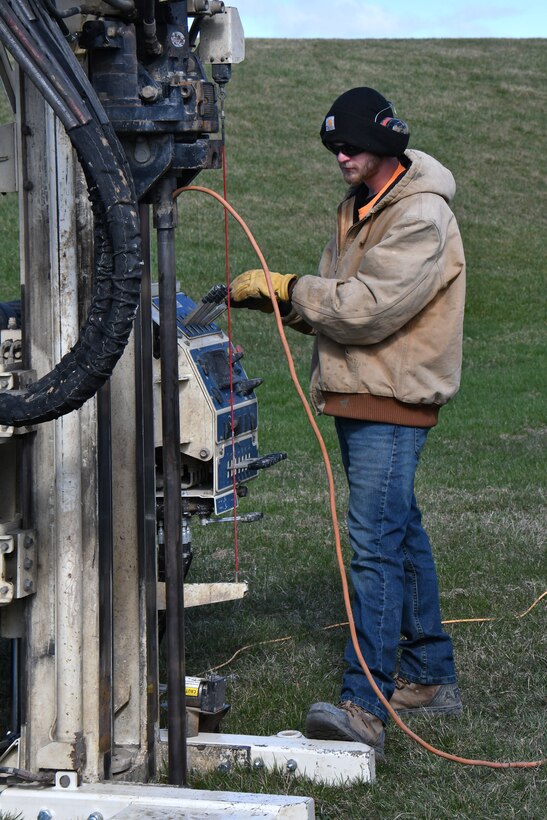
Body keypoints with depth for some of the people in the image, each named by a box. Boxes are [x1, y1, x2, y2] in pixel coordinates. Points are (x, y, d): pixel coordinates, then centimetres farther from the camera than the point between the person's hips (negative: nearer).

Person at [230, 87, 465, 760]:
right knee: (400, 532, 16)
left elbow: (369, 306, -25)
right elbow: (337, 303, 15)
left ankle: (364, 707, -21)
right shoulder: (360, 208, 16)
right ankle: (429, 679, 27)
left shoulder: (421, 220, -16)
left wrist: (286, 288, -18)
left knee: (375, 544, -16)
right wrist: (276, 300, -3)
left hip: (393, 406, -10)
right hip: (358, 398, 10)